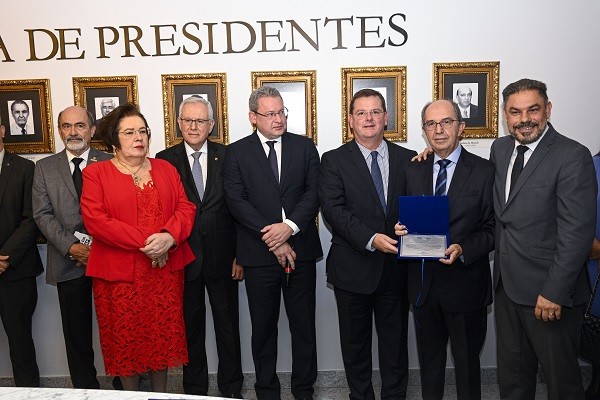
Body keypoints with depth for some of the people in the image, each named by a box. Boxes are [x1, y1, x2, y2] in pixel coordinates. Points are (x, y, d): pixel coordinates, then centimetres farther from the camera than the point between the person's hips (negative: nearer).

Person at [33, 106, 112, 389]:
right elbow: (42, 214, 2)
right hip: (68, 263, 2)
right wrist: (71, 247, -10)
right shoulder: (45, 167, 9)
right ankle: (85, 388, 26)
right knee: (77, 333, 11)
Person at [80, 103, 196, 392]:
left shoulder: (166, 169, 10)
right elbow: (94, 219, -11)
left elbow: (186, 208, 4)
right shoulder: (95, 173, 1)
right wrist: (144, 242, -17)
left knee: (163, 334, 10)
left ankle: (160, 394, 29)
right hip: (119, 272, -2)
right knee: (126, 338, 7)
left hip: (165, 270, 3)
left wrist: (169, 237, -16)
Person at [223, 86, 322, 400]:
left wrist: (289, 226, -17)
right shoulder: (236, 152, 3)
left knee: (304, 326, 11)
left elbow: (313, 193, -2)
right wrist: (271, 237, -14)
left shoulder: (305, 147, 7)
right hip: (259, 253, -1)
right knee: (263, 328, 12)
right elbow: (236, 200, -7)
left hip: (300, 249, 1)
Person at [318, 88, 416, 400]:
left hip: (396, 266, 2)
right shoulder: (333, 161, -2)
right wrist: (371, 239, -24)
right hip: (353, 267, -1)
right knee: (355, 343, 14)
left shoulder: (408, 159, 6)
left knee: (395, 342, 14)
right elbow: (333, 210, -13)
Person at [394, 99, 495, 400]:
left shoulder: (484, 171, -5)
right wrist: (401, 230, -12)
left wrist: (463, 249, -22)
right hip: (423, 282, 3)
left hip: (465, 284, -3)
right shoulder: (413, 171, 6)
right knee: (429, 361, 19)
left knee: (467, 362, 14)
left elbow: (492, 228, -6)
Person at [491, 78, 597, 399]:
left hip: (549, 290, -6)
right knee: (511, 372, 19)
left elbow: (577, 232, -18)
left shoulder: (573, 156, -14)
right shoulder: (500, 148, 7)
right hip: (506, 284, 6)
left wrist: (554, 293, -19)